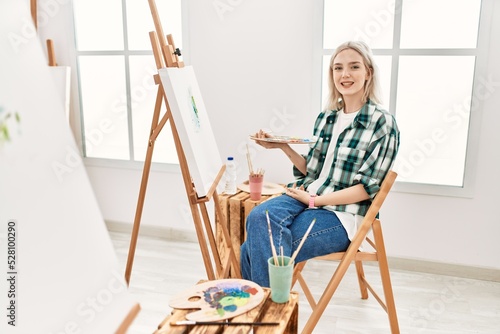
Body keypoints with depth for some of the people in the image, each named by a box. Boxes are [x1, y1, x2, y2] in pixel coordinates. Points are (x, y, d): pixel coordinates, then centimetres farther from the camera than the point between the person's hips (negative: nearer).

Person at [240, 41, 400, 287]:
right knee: (259, 217, -27)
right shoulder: (325, 118, 12)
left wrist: (315, 200, -14)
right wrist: (283, 147, 4)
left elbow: (366, 188, -10)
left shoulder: (383, 124, -5)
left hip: (342, 214, -5)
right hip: (307, 198, 5)